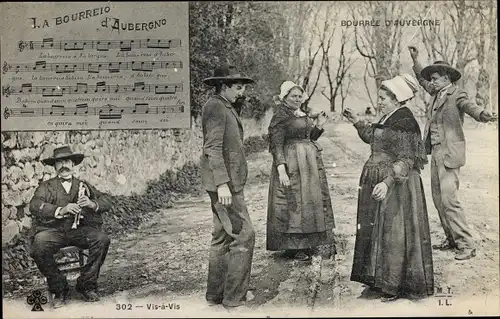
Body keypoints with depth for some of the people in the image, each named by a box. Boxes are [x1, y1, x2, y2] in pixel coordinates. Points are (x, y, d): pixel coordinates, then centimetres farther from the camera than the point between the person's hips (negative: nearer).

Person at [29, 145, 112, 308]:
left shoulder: (83, 185, 21)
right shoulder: (46, 186, 14)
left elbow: (107, 201, 9)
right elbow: (34, 206, -6)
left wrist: (92, 204, -14)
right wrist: (61, 210, -21)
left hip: (79, 229, 1)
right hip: (53, 230, -1)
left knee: (102, 239, -27)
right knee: (39, 247, -33)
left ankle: (86, 285, -10)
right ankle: (59, 289, -11)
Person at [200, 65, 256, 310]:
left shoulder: (225, 107, 18)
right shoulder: (215, 107, -13)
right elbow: (213, 148, -21)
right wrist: (222, 183, -27)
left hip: (229, 182, 11)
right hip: (224, 183, -11)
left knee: (223, 237, 13)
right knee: (243, 236, -10)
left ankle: (215, 295, 22)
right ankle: (234, 299, -4)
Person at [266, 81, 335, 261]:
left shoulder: (304, 115, 13)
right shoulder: (281, 116, -10)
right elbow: (276, 145, -15)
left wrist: (319, 126, 4)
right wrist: (281, 169, -23)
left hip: (310, 162, 9)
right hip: (291, 163, -8)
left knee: (310, 201, 13)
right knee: (293, 202, -4)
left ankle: (307, 243, 25)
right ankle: (292, 247, 6)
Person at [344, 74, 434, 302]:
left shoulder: (405, 123, -17)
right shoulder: (388, 120, 11)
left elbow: (406, 161, -22)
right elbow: (374, 138, 30)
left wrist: (387, 182, -31)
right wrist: (357, 123, 23)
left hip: (395, 185, -10)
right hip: (378, 182, 10)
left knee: (393, 233, -1)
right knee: (376, 230, 14)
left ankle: (396, 286, 11)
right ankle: (379, 282, 25)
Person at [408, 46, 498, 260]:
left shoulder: (456, 95, -9)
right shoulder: (438, 94, 15)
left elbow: (469, 106, -29)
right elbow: (422, 80, 33)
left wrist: (483, 115, -50)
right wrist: (415, 60, 32)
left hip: (449, 154, -9)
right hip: (436, 153, 9)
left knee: (449, 200, -13)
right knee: (438, 199, 12)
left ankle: (466, 245, -5)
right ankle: (452, 240, 22)